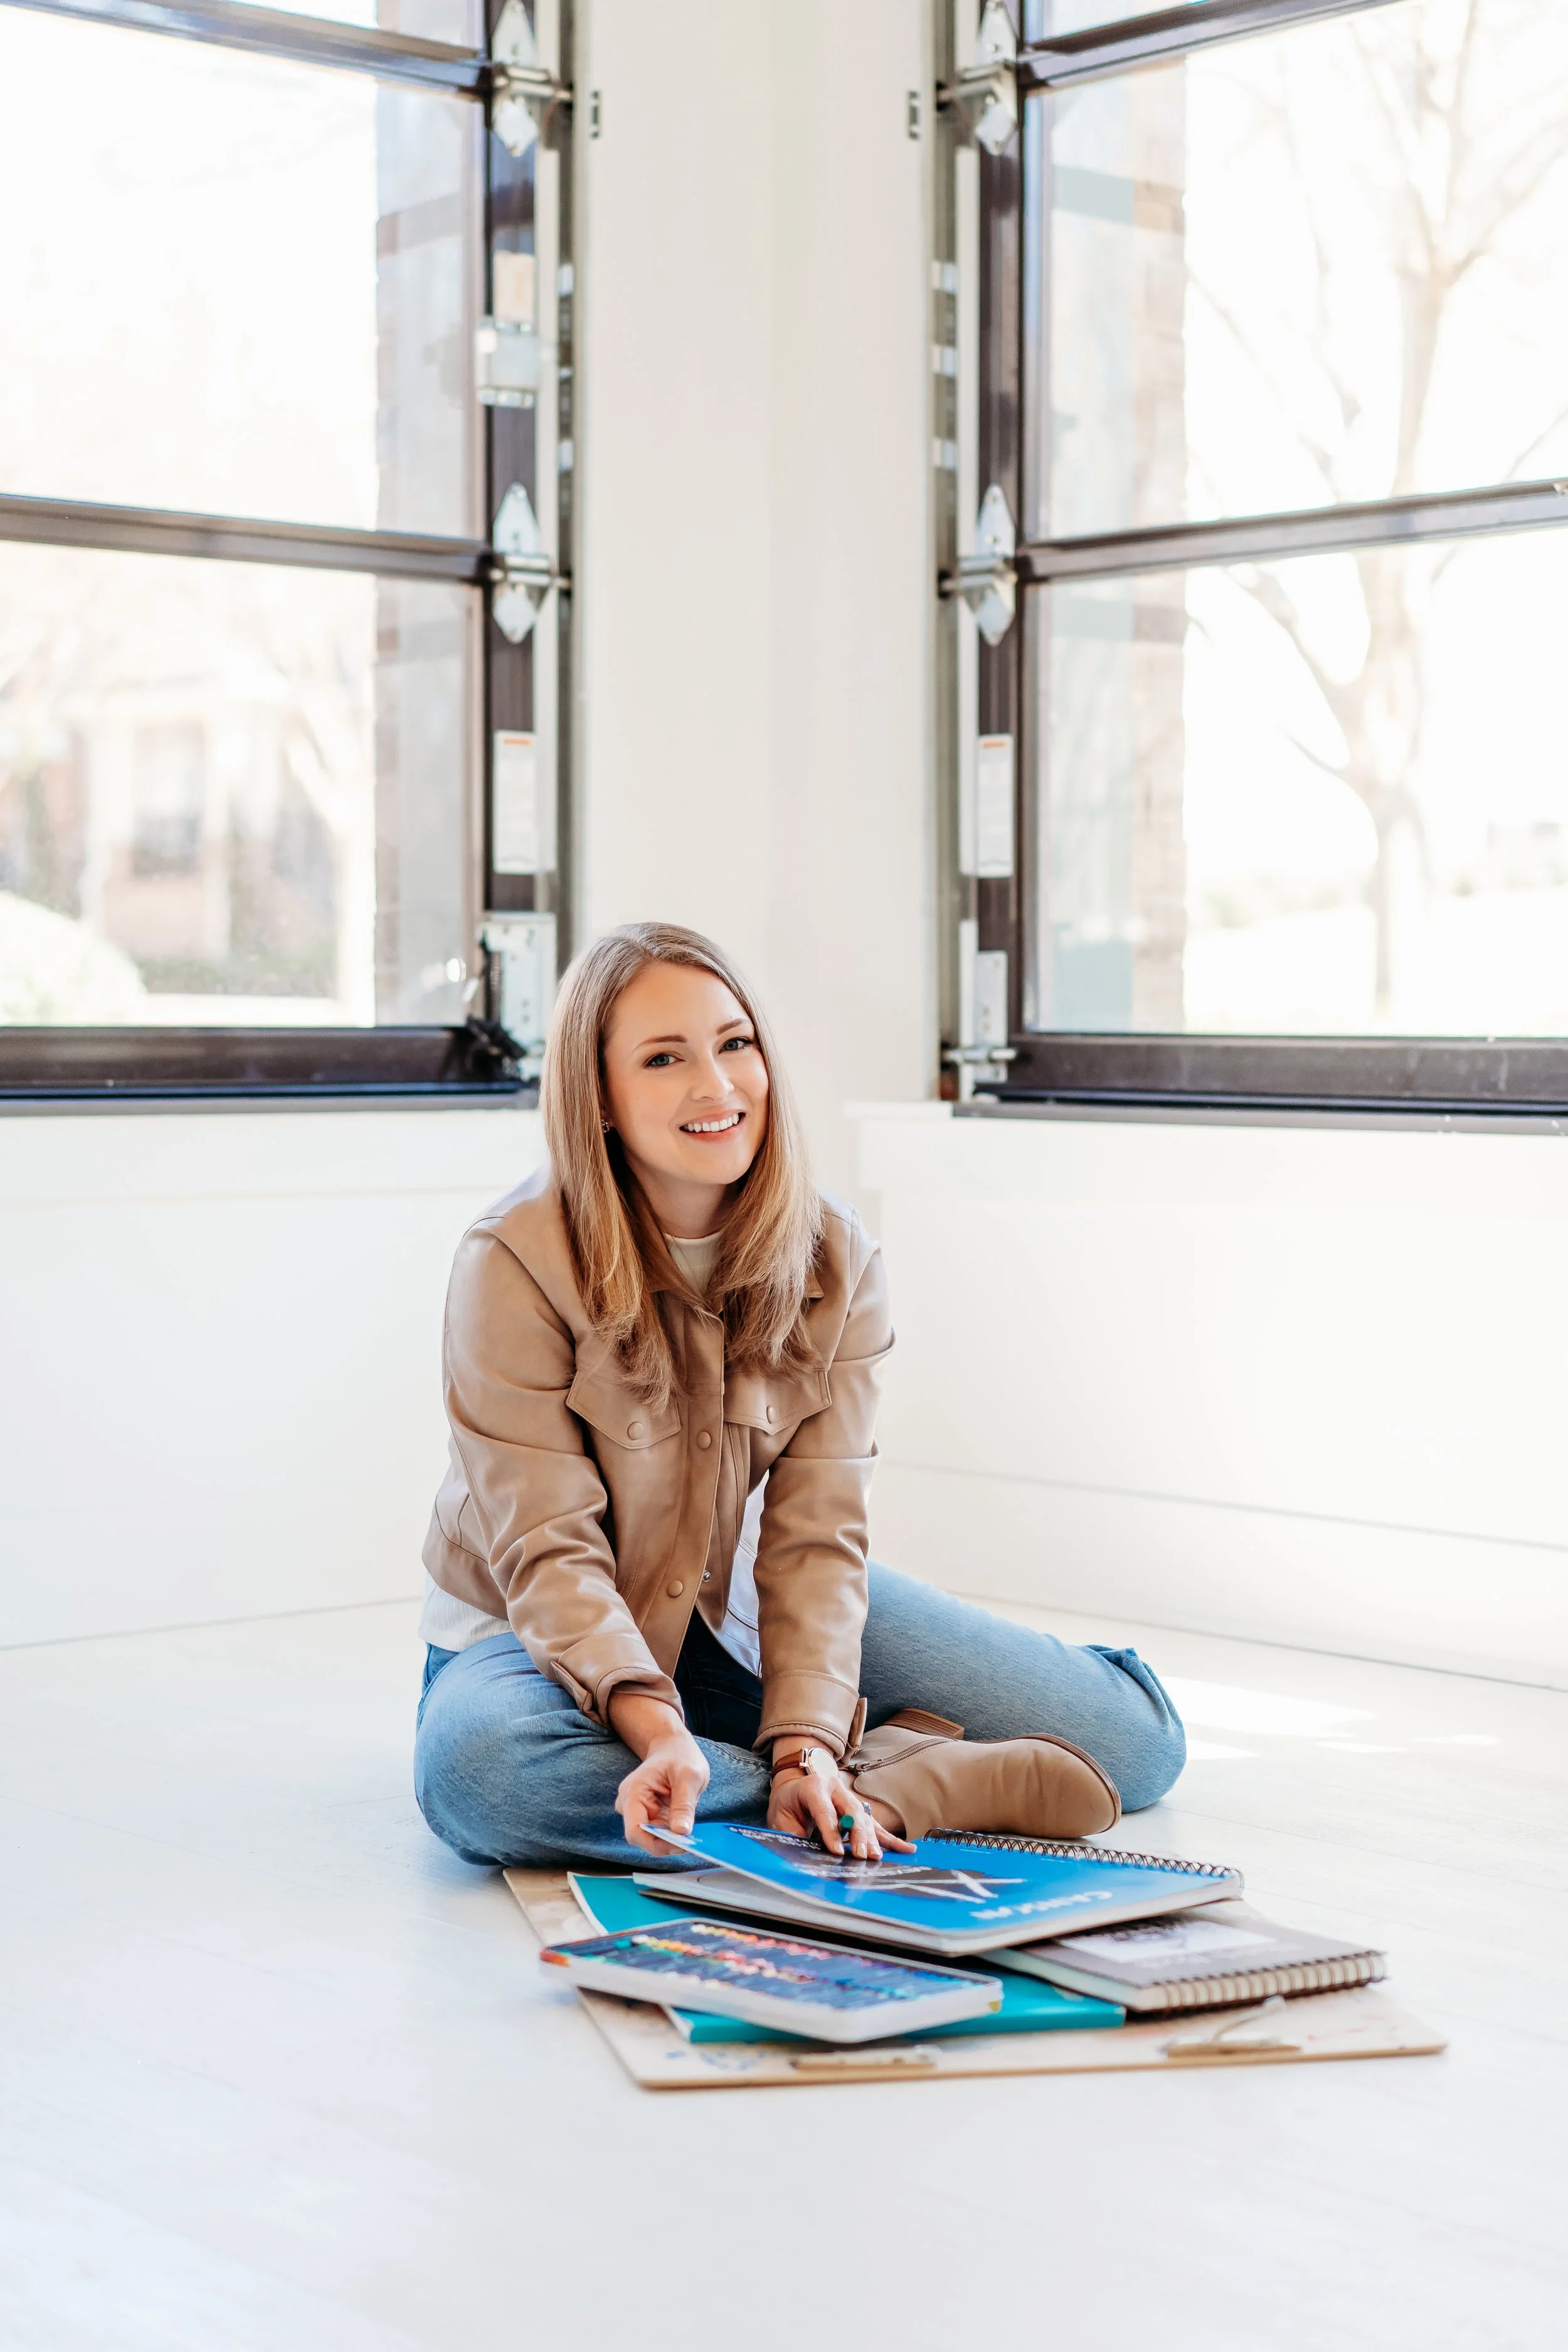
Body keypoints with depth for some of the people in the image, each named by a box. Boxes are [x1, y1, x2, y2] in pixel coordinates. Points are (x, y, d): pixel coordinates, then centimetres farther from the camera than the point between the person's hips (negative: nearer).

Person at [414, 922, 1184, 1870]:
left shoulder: (837, 1259, -9)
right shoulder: (513, 1264, -21)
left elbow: (815, 1534, -14)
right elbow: (551, 1555, -24)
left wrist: (806, 1739, -30)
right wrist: (655, 1729, -41)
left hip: (747, 1612, 3)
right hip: (553, 1641, -3)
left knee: (1134, 1737, -10)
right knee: (479, 1766, -42)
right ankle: (892, 1780, -26)